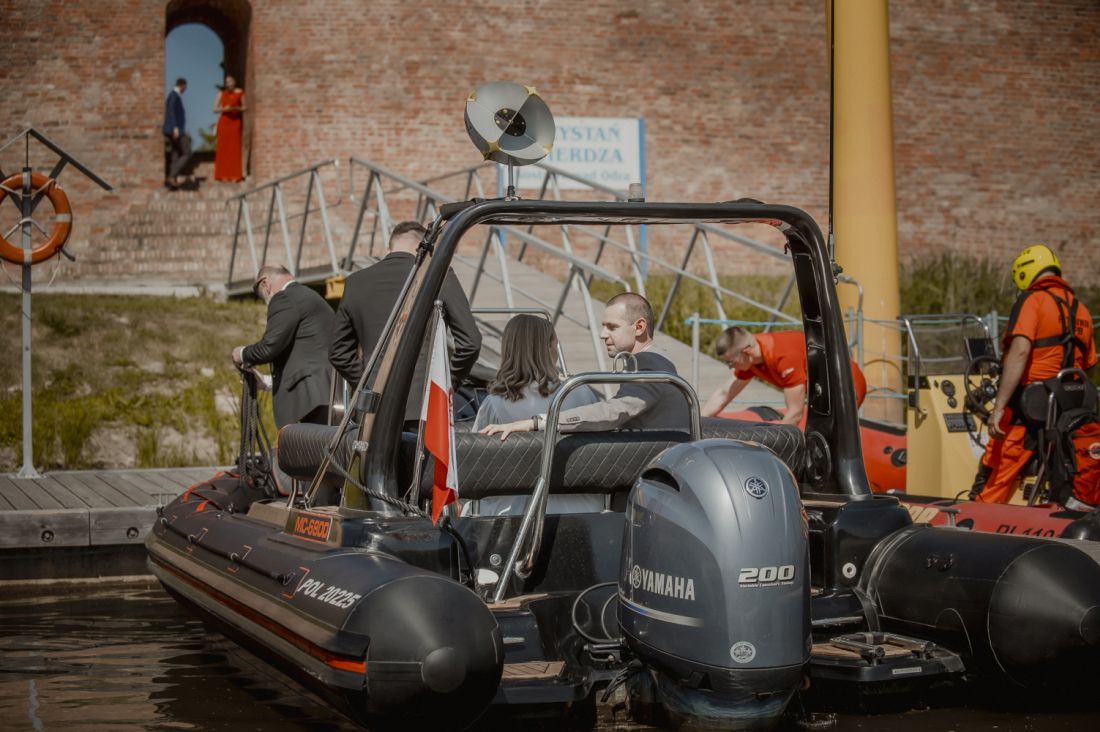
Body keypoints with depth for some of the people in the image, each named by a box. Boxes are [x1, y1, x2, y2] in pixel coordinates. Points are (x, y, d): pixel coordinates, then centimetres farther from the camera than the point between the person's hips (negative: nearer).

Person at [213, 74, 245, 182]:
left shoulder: (240, 93, 4)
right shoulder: (221, 93, 5)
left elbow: (244, 107, 6)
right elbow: (215, 108, 4)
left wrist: (235, 108, -11)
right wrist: (224, 109, -14)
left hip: (235, 121, -1)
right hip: (223, 122, 1)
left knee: (235, 147, -5)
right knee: (223, 148, -1)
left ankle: (235, 175, -3)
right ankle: (223, 174, 4)